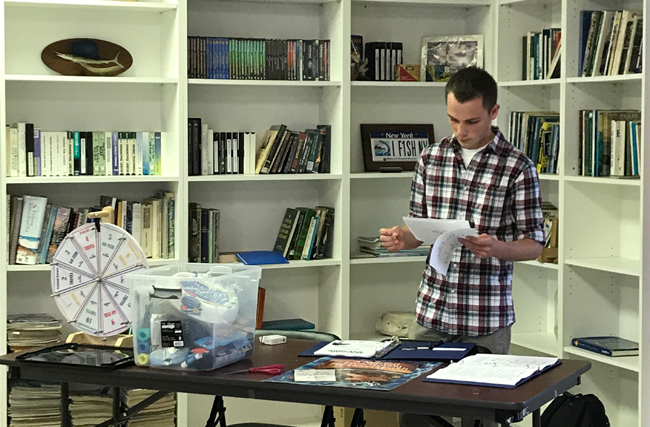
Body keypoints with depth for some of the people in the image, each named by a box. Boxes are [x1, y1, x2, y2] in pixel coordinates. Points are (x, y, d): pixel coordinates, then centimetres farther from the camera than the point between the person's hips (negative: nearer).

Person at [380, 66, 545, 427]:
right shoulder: (430, 158, 7)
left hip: (487, 319, -4)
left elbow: (534, 244, -5)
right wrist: (402, 238, -8)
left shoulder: (517, 168, -7)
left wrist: (497, 248, -25)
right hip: (431, 311, 4)